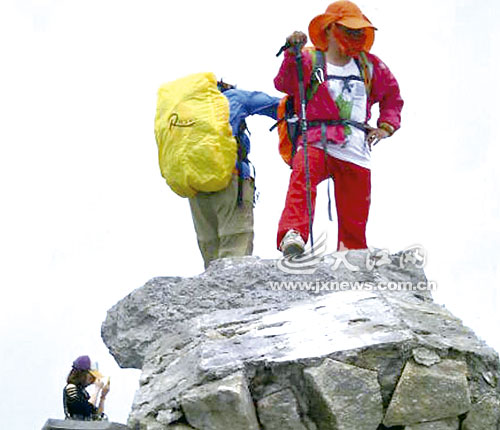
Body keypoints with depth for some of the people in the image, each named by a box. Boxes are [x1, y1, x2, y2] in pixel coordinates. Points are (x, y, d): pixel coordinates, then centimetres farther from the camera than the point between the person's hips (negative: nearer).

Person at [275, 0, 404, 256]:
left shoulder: (369, 66, 21)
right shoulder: (309, 60, 7)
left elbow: (392, 93, 36)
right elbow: (285, 84, -12)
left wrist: (386, 125, 21)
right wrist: (293, 54, -28)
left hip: (355, 151, 4)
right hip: (316, 143, -4)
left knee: (354, 220, 2)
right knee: (303, 178, -36)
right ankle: (293, 236, -50)